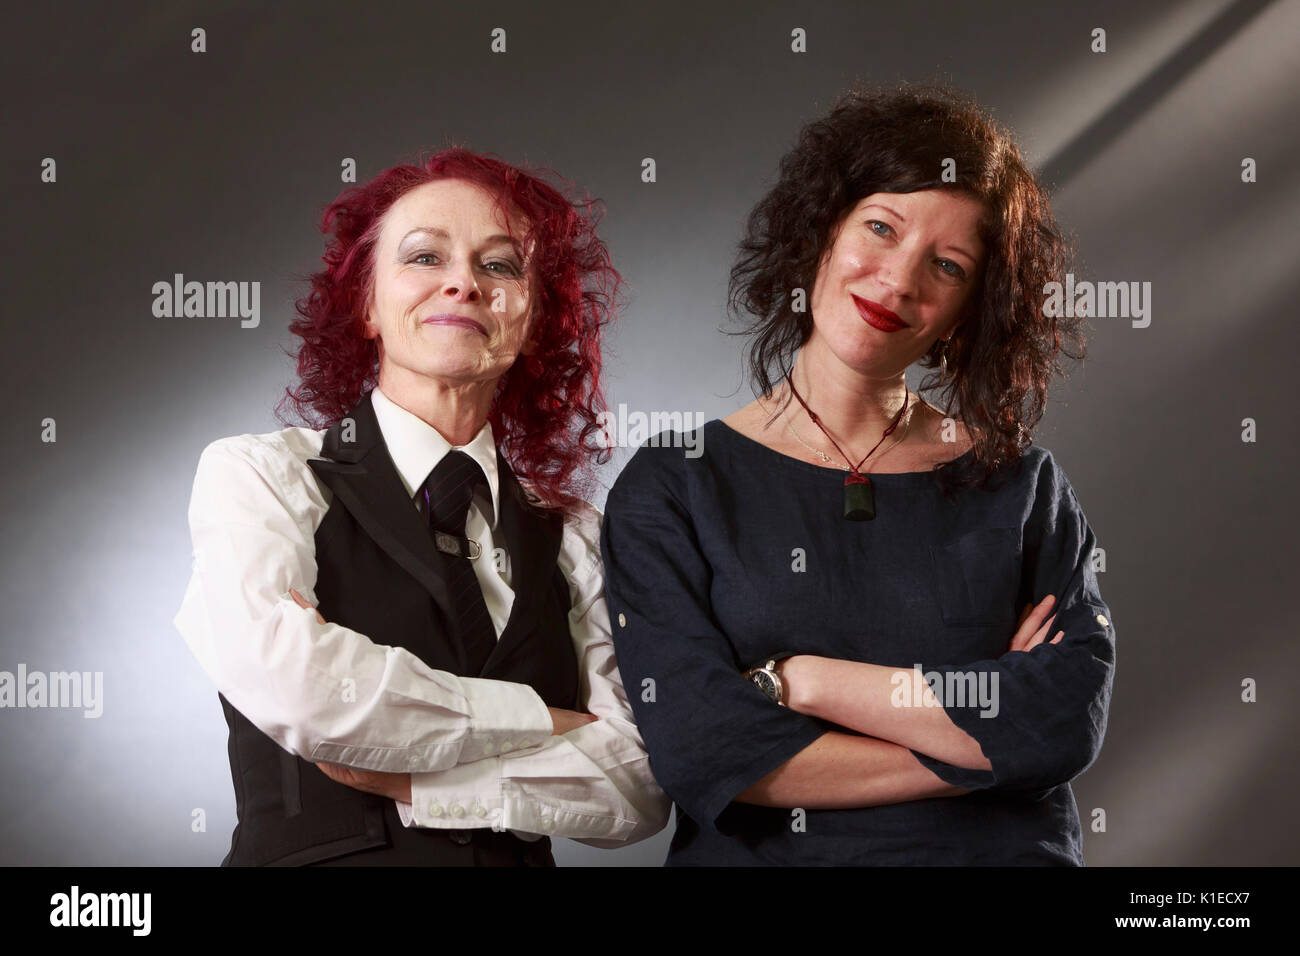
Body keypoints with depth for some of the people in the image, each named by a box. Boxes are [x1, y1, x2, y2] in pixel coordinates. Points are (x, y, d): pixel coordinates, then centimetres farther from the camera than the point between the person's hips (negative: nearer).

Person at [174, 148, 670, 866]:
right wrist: (540, 721, -7)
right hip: (313, 858, -2)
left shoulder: (573, 537, 10)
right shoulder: (254, 475, 2)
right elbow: (286, 681, -15)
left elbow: (639, 788, 1)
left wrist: (410, 779, -10)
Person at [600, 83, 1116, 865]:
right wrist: (983, 731, -6)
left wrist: (797, 679, -8)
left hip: (1003, 853, 2)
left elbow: (1072, 719, -5)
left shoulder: (1022, 486, 9)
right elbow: (701, 752, -9)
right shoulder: (672, 489, 3)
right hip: (758, 855, -1)